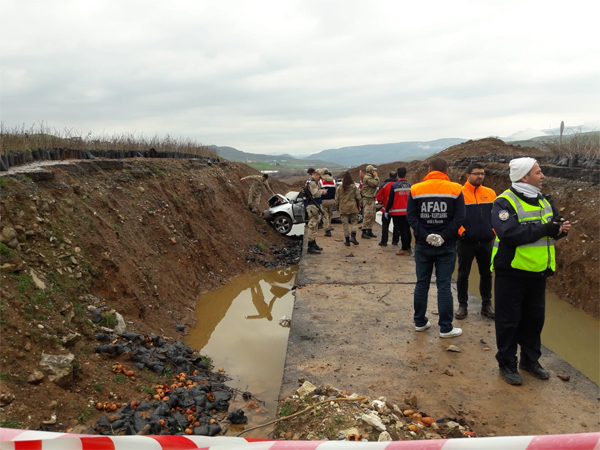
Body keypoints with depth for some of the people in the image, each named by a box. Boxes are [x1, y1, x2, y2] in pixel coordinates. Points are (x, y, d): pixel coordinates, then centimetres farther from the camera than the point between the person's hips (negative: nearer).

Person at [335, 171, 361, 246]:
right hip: (352, 207, 0)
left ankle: (347, 240, 7)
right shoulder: (354, 187, -1)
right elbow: (358, 197, 0)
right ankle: (353, 236, -6)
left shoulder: (339, 188, 0)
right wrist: (358, 206, 13)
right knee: (354, 221, 12)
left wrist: (337, 208, 14)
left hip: (343, 208, 1)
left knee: (345, 224, 5)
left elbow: (336, 199, 3)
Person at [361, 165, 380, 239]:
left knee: (372, 216, 13)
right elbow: (376, 183, -20)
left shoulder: (371, 177, 18)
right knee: (367, 216, -11)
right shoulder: (367, 178, -15)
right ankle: (364, 233, -8)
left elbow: (376, 184, 18)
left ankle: (369, 231, 21)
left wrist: (375, 177, 11)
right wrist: (376, 176, -9)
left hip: (371, 199, 10)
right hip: (367, 199, -10)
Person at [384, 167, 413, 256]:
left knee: (402, 231, -2)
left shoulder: (394, 186, -10)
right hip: (408, 212, 5)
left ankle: (405, 249, 1)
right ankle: (408, 248, 20)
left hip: (398, 213, -4)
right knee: (407, 230, 12)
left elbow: (390, 200, -9)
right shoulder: (410, 186, 4)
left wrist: (386, 211, -1)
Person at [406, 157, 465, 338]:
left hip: (423, 245, 2)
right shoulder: (455, 190, -3)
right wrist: (444, 236, -13)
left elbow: (411, 216, -8)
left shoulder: (416, 190, 0)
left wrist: (425, 235, -11)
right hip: (447, 246, -1)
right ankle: (445, 328, 9)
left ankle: (420, 322, 23)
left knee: (421, 284, 12)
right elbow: (459, 218, -11)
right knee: (444, 286, 3)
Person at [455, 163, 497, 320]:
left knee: (486, 274, 12)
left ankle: (486, 305, 25)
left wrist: (494, 231, 1)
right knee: (463, 274, 6)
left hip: (486, 241, 4)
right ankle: (462, 305, 17)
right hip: (466, 242, -3)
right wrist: (461, 231, -17)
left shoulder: (490, 193, 5)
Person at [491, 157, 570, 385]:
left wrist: (561, 227, -10)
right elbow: (509, 233, -29)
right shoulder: (505, 202, -15)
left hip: (538, 272, 8)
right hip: (512, 272, -7)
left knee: (535, 318, 17)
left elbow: (554, 224, 14)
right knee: (509, 320, 4)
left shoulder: (544, 201, 12)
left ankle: (530, 360, 34)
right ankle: (507, 364, 18)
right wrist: (544, 229, -25)